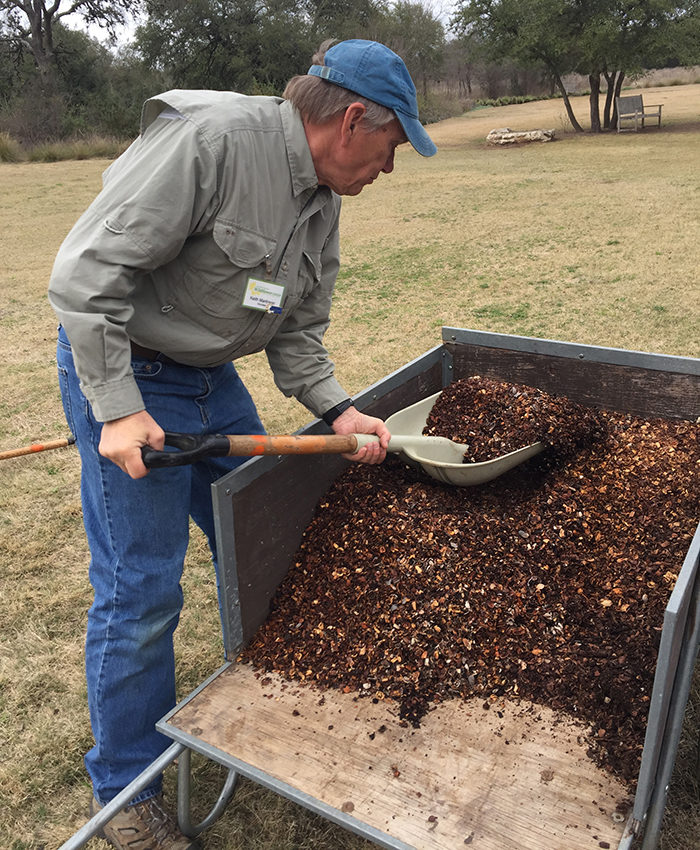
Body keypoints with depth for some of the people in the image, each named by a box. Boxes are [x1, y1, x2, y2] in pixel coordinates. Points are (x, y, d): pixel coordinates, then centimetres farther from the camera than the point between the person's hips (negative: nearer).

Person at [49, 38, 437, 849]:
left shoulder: (323, 197, 3)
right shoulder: (211, 138, -24)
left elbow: (297, 330, 7)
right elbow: (88, 270, -25)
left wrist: (337, 410, -8)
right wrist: (119, 409, -26)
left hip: (210, 373, 9)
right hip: (122, 366, -8)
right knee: (141, 590, -4)